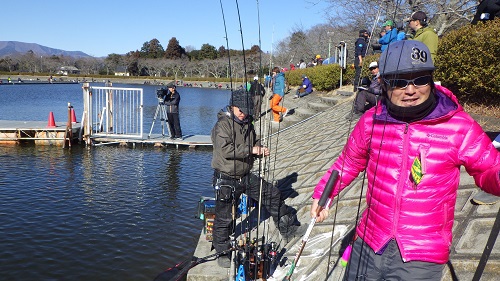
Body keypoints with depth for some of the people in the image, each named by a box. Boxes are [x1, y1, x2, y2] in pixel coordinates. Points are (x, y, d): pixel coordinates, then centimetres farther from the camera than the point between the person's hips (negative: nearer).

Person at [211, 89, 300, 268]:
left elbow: (254, 144, 19)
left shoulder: (248, 125, 8)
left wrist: (261, 151, -5)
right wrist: (250, 150, -29)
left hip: (246, 176, 7)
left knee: (273, 194, 9)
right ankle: (222, 252, 21)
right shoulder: (223, 125, -16)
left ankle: (288, 228, 26)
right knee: (223, 217, 2)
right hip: (226, 180, -7)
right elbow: (225, 150, -29)